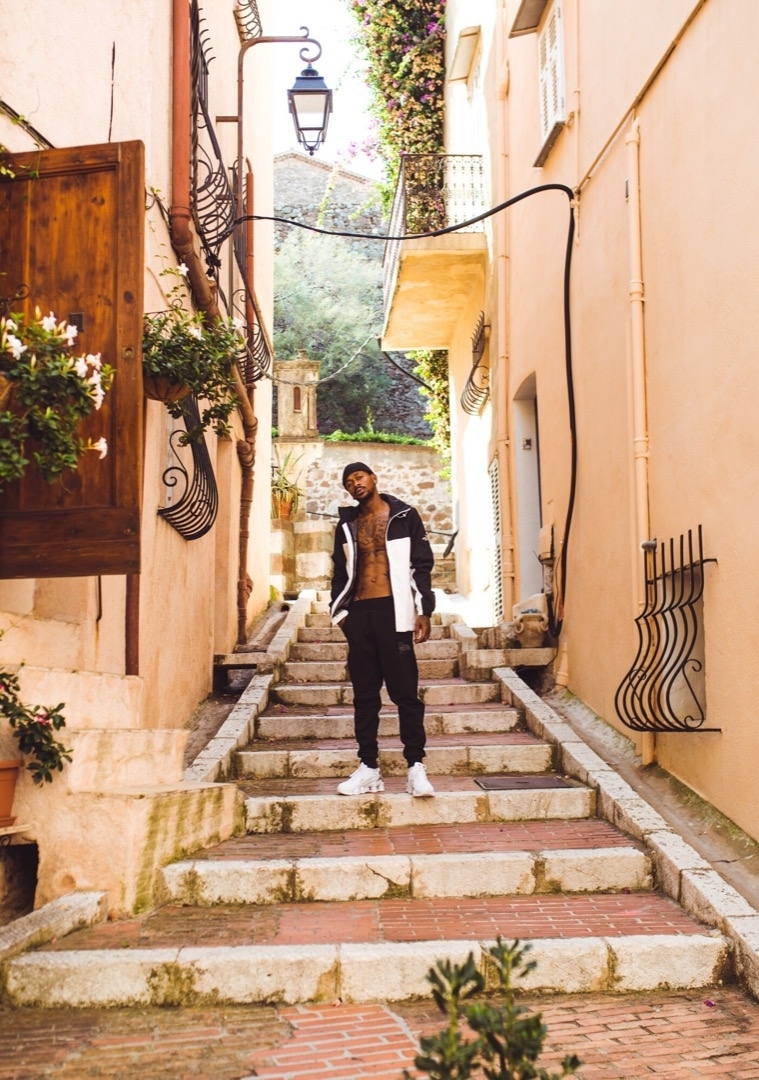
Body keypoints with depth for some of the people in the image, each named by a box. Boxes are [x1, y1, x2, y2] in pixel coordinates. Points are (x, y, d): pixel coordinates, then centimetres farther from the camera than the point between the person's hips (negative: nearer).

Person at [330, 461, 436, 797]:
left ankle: (416, 767, -1)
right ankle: (368, 768, 10)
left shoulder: (404, 516, 4)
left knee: (405, 692, -5)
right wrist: (339, 611, 6)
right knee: (364, 695, 5)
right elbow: (341, 572, 18)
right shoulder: (347, 525, 15)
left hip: (393, 611, -4)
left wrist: (422, 610, -6)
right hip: (359, 615, 4)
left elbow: (422, 564, 1)